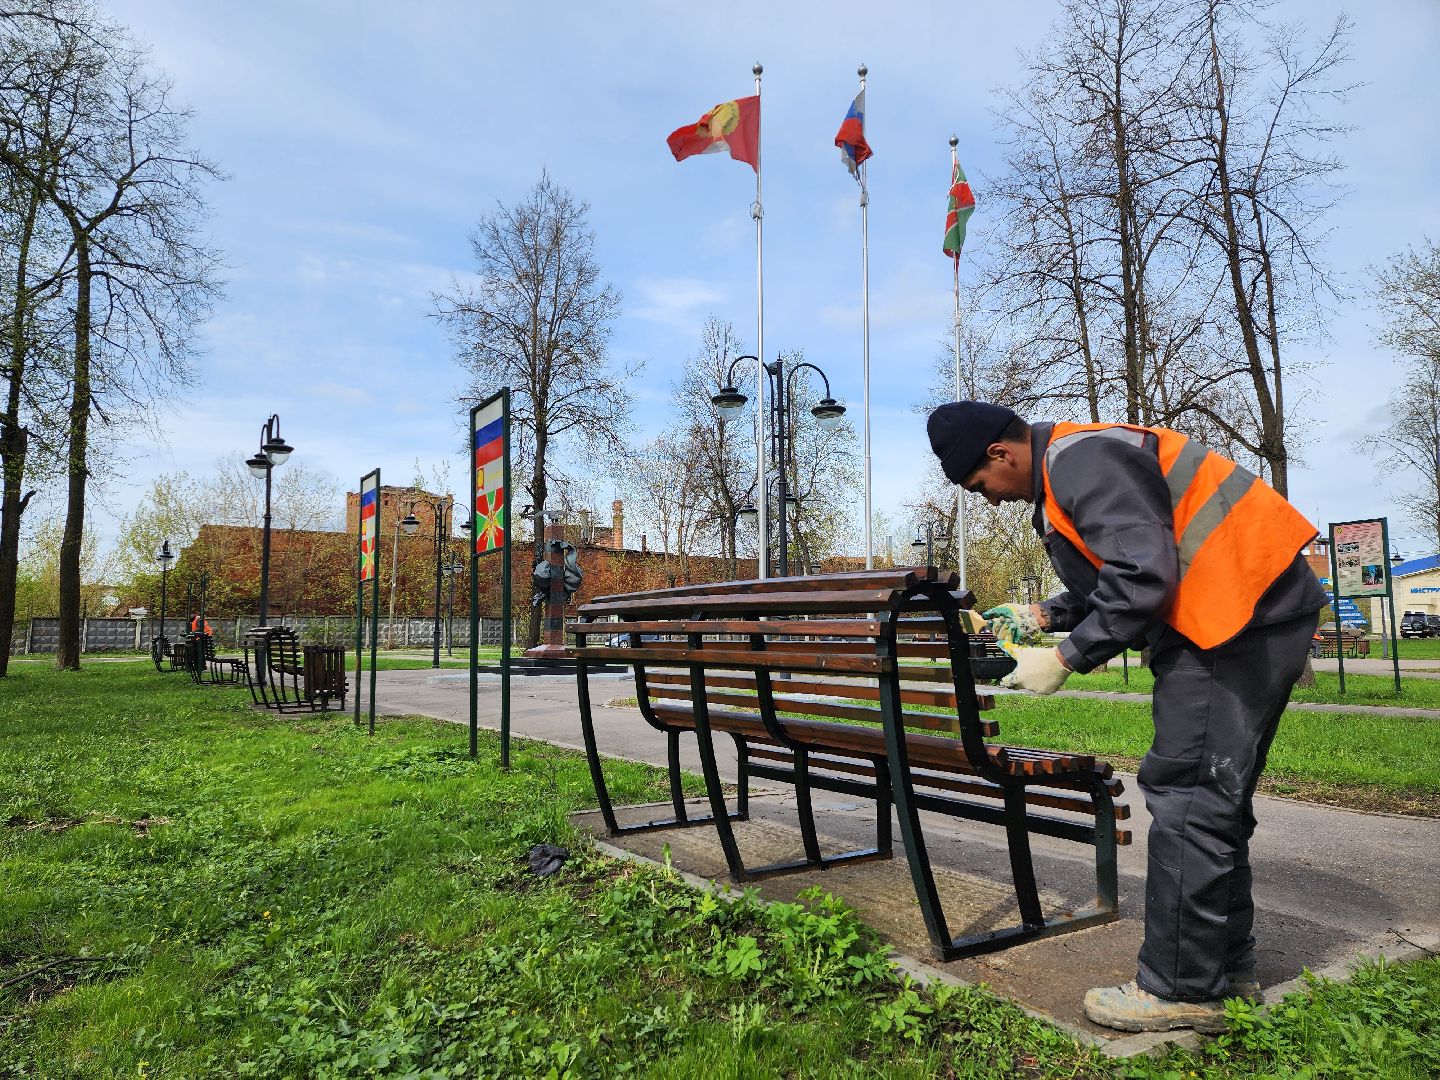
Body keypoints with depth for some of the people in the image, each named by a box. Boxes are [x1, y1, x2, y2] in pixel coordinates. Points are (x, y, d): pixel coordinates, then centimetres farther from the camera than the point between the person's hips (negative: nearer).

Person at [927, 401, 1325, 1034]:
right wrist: (1042, 617, 14)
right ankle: (1226, 970, 25)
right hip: (1232, 616, 11)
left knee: (1185, 797, -8)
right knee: (1211, 797, 14)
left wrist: (1066, 659, -17)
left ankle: (1181, 990, 3)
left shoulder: (1083, 460, -17)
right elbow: (1117, 575, 22)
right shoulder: (1064, 471, 17)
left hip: (1242, 614, -11)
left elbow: (1143, 576, -24)